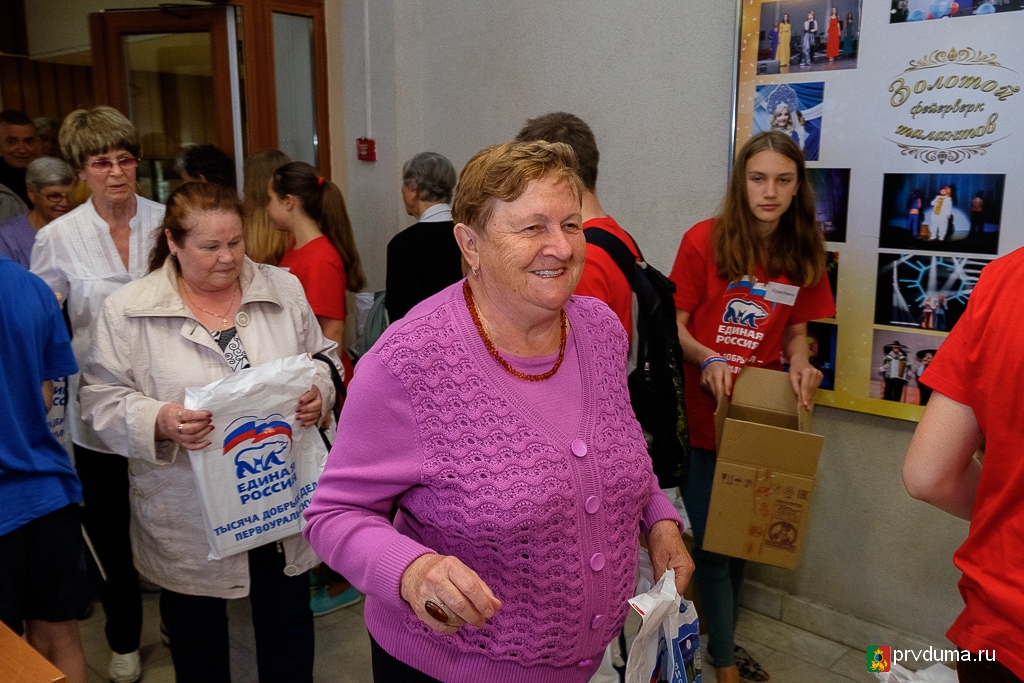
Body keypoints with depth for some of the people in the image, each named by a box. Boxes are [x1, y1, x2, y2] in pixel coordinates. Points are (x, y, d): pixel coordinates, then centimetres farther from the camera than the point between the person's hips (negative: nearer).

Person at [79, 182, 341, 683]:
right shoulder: (128, 311, -8)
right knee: (197, 635, 20)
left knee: (288, 623, 19)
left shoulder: (283, 290, -1)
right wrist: (158, 422, -24)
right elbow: (101, 397, -6)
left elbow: (322, 358, 8)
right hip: (189, 518, -1)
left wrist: (320, 392, -14)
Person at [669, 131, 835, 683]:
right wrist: (707, 359, -25)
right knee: (710, 541, 3)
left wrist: (799, 363, -9)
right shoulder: (704, 240, -10)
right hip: (703, 414, -4)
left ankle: (724, 639, 37)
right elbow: (675, 325, -7)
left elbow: (796, 330, 12)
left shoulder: (804, 253, 3)